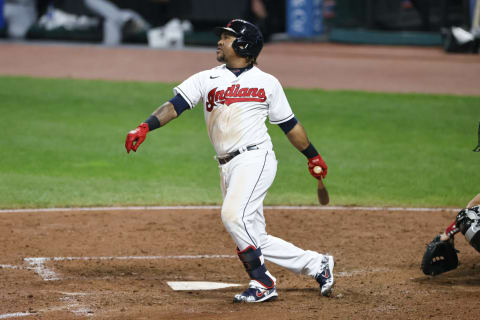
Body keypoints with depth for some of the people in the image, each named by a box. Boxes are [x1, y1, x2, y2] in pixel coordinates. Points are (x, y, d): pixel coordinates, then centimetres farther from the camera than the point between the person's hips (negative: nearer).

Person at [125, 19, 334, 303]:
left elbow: (289, 124, 16)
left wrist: (313, 156, 21)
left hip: (255, 159, -5)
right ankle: (317, 264, 18)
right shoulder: (207, 79, 11)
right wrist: (145, 127, -17)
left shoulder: (267, 83, 7)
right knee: (255, 240, 3)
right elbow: (175, 105, -2)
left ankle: (263, 284, -16)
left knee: (234, 215, -26)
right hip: (228, 167, 5)